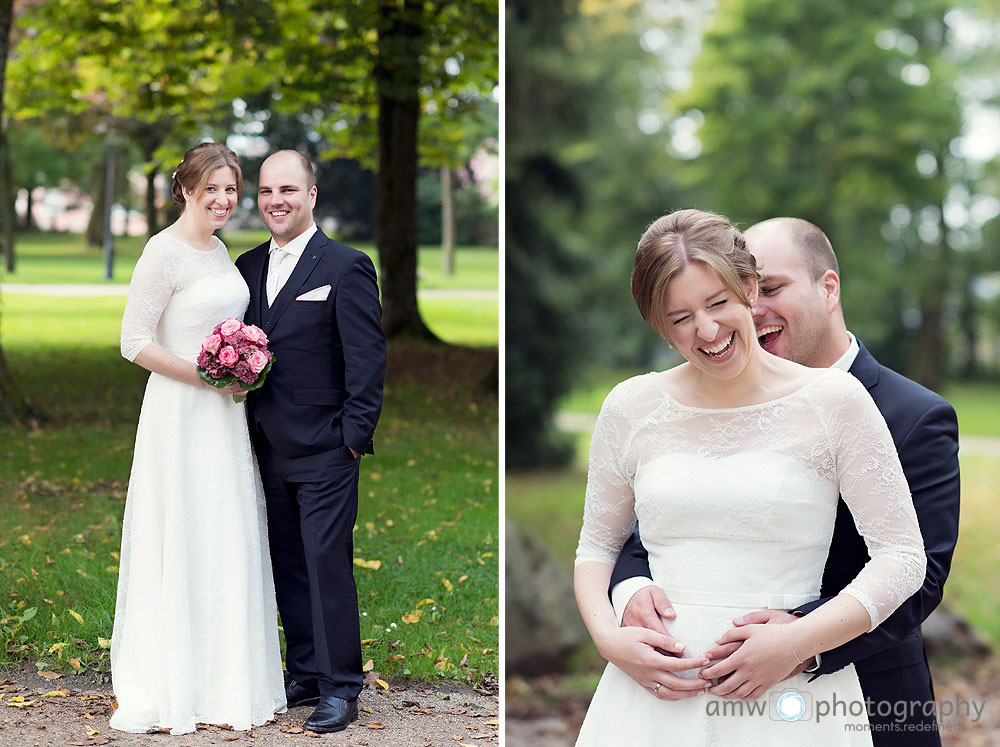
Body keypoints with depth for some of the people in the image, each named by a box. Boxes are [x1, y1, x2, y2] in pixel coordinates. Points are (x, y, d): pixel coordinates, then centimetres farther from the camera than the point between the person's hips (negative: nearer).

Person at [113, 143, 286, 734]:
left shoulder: (219, 251, 14)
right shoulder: (165, 251, -11)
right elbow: (135, 342, -15)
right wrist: (207, 375, -16)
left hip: (225, 413, 8)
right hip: (183, 412, -8)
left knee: (230, 542, 10)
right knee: (183, 545, -3)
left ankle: (226, 678, 19)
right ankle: (178, 685, 5)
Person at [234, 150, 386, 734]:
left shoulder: (347, 267, -7)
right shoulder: (248, 267, 11)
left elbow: (368, 358, -9)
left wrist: (354, 436, -12)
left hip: (325, 450, -6)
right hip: (268, 449, 6)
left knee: (328, 566, -5)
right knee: (289, 567, 12)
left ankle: (341, 690, 3)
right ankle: (305, 676, 22)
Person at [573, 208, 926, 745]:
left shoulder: (834, 400, -3)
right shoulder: (630, 408, 5)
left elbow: (901, 555, -4)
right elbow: (596, 546, 13)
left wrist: (798, 642, -15)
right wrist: (608, 636, -6)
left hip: (790, 699, -2)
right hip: (652, 694, 2)